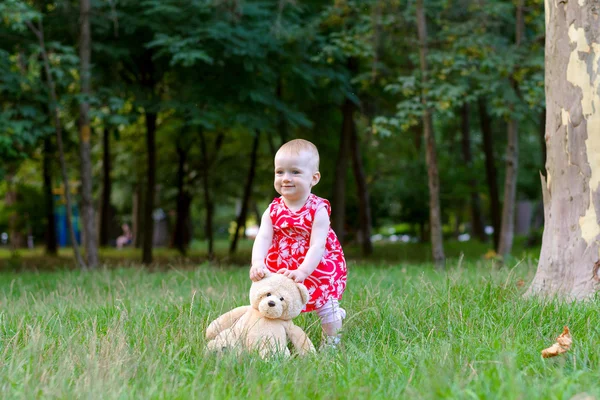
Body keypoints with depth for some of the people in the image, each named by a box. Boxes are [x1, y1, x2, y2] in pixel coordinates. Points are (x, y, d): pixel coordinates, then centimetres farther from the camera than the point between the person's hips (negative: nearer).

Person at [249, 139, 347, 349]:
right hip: (280, 272, 3)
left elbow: (317, 245, -26)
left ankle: (331, 342, 27)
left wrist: (302, 271, -40)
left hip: (317, 270, -3)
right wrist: (257, 264, -39)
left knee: (326, 307, 6)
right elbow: (262, 239, -19)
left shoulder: (318, 210, -17)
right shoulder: (273, 211, -7)